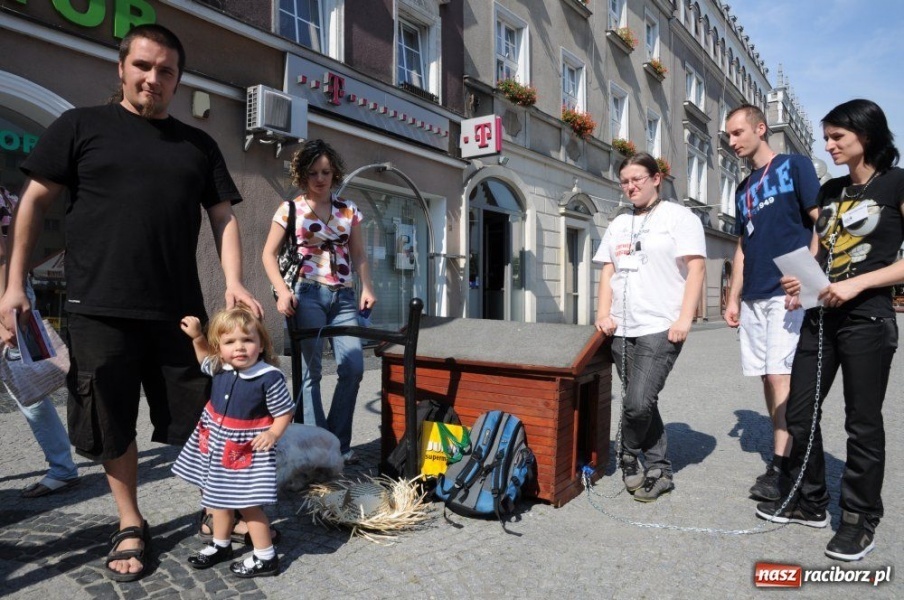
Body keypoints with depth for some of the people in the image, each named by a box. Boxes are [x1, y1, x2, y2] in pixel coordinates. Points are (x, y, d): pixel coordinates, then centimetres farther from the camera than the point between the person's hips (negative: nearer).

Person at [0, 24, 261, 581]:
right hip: (99, 308, -1)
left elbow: (223, 216, 8)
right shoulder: (81, 126, 7)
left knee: (197, 420, 6)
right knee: (112, 425, 9)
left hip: (179, 310, 1)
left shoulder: (199, 145, 12)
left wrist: (234, 282, -7)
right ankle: (131, 526, 28)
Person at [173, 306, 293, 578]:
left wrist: (273, 434, -29)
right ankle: (221, 545, 43)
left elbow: (285, 412, -13)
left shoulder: (270, 377, -23)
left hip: (247, 448, -7)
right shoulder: (220, 368, -5)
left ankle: (265, 557, 15)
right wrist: (196, 336, 4)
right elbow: (204, 359, 20)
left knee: (247, 502, -1)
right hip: (216, 442, 7)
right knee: (217, 496, 21)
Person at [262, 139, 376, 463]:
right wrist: (282, 291, -11)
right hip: (308, 294, -3)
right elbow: (269, 254, 3)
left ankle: (338, 443, 11)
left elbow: (359, 255, 13)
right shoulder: (290, 209, 4)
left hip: (344, 297, 3)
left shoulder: (349, 210, 13)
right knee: (310, 371, 1)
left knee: (353, 368, -5)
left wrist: (367, 288, -2)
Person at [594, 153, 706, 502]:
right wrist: (604, 314, 3)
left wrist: (684, 319, -15)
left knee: (638, 403, -13)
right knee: (641, 404, 8)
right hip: (622, 330, 6)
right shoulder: (618, 224, 19)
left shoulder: (679, 217, 1)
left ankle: (629, 457, 14)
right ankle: (659, 471, 22)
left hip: (660, 329, -6)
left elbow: (695, 270, -6)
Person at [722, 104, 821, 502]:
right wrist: (733, 298, 15)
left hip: (788, 291, -6)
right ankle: (786, 452, 17)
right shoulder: (744, 189, 21)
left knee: (781, 375, -11)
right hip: (753, 297, 7)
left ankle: (780, 465, -7)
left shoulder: (794, 166, 3)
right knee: (767, 376, 6)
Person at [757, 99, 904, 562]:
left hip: (867, 319, -6)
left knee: (862, 421, 4)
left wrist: (857, 284, -19)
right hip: (819, 317, 6)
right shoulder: (828, 191, 14)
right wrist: (799, 280, -2)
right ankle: (809, 502, 22)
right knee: (799, 412, 7)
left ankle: (860, 519, 19)